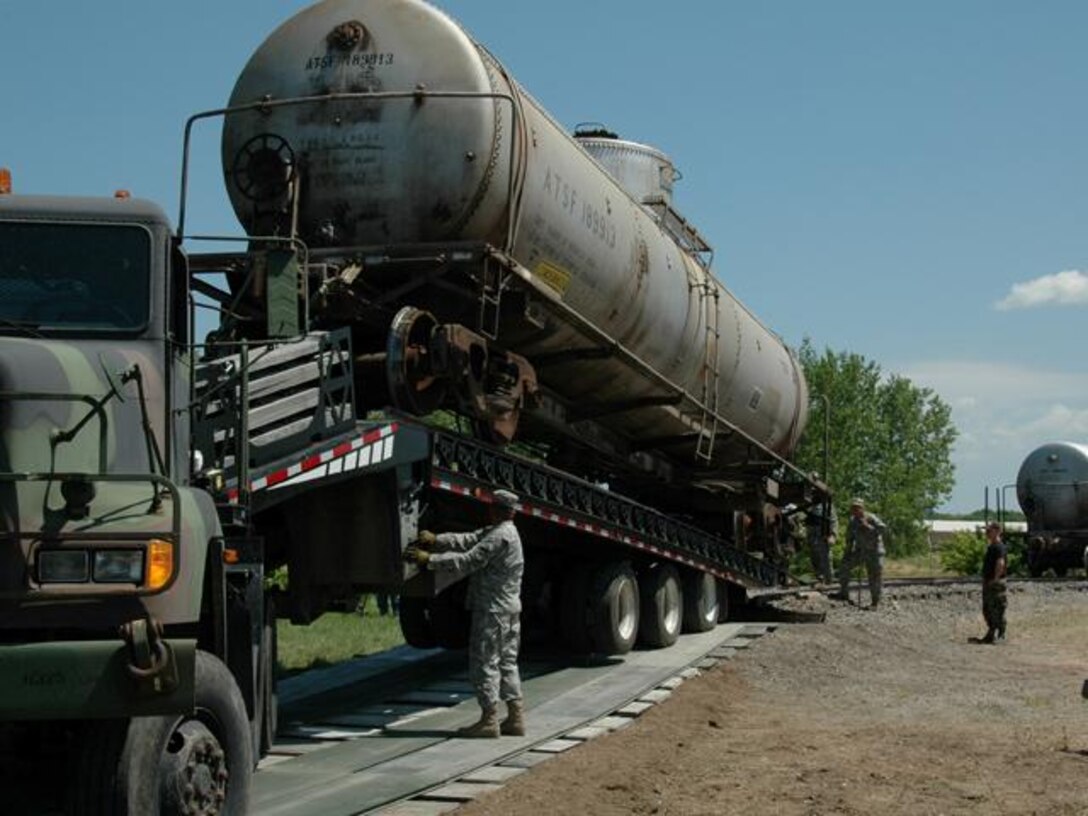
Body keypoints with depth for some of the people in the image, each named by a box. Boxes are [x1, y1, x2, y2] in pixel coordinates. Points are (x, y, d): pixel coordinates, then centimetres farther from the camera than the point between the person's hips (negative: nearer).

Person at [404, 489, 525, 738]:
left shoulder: (501, 537, -18)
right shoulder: (496, 531, 15)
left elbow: (468, 561, -21)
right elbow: (467, 540, 14)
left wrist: (429, 559, -18)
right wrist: (436, 540, 3)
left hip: (492, 610, -10)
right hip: (509, 608, 10)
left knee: (484, 662, -4)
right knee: (506, 661, 13)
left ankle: (489, 719, -3)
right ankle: (515, 718, 14)